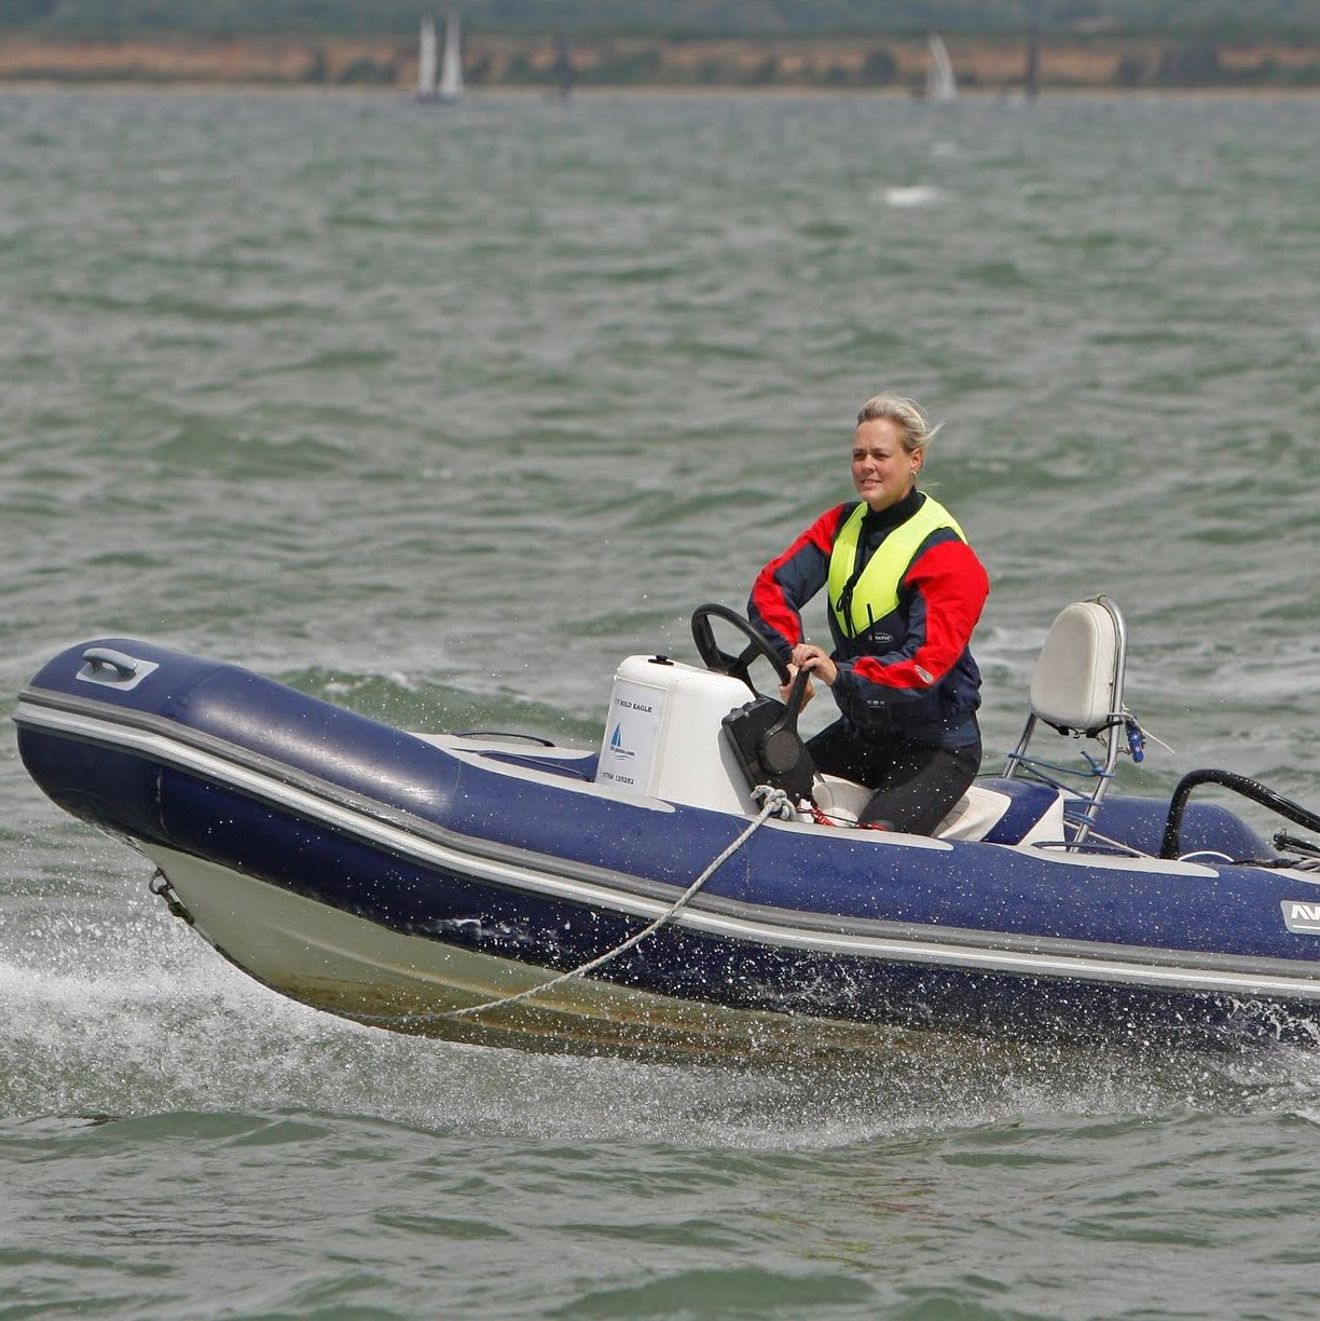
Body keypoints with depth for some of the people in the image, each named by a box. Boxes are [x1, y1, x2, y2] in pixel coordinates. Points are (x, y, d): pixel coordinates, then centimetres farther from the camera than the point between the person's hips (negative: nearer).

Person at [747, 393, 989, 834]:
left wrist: (841, 674, -39)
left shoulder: (945, 554, -17)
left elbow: (926, 666, -27)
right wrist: (792, 660, -24)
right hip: (860, 731, 7)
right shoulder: (842, 525, 5)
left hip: (936, 745, -7)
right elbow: (772, 587, -6)